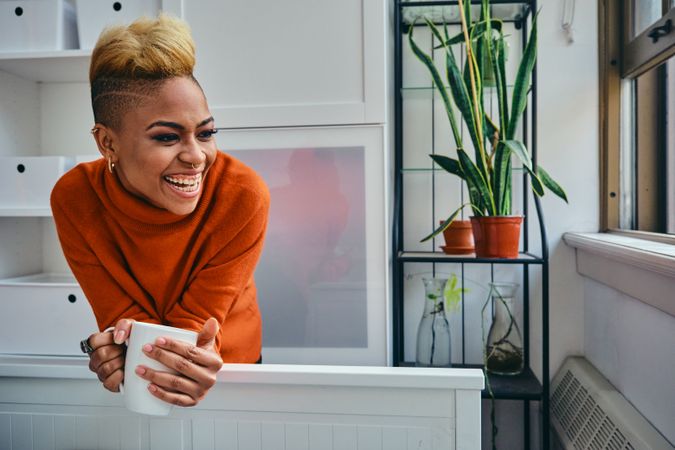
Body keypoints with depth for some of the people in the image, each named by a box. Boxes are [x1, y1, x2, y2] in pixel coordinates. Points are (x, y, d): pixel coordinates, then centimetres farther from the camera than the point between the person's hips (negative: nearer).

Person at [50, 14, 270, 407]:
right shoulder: (74, 199, -21)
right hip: (131, 375, 1)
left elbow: (195, 321, -21)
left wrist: (191, 360, -41)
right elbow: (122, 315, -19)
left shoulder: (243, 195, -27)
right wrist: (124, 350, -40)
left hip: (227, 361, 0)